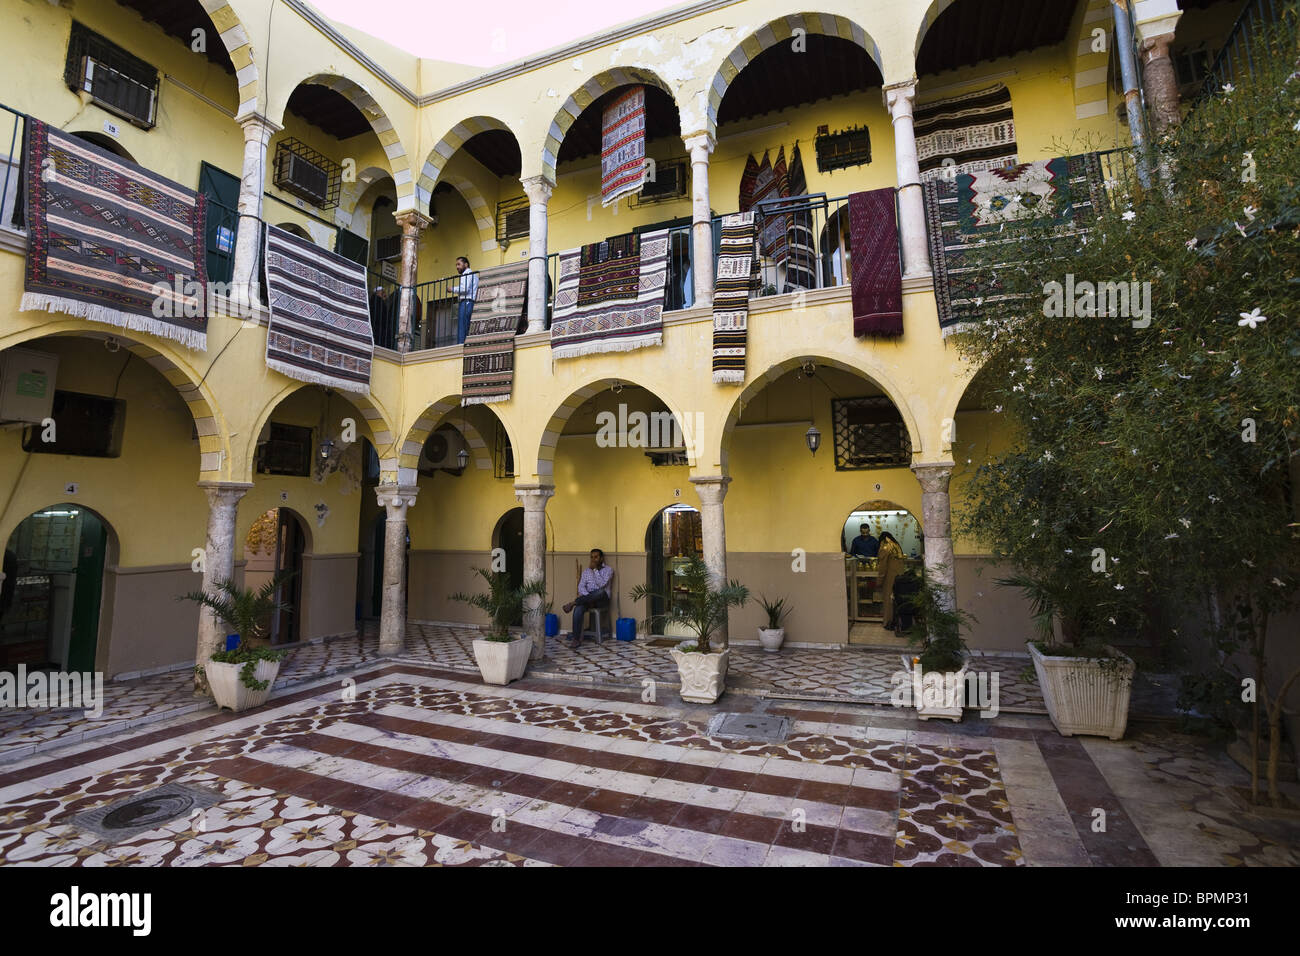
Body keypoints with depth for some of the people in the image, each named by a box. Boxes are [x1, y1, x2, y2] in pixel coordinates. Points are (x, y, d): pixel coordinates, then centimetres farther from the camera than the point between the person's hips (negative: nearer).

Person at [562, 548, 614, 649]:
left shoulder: (608, 569, 3)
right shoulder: (586, 570, 15)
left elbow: (602, 584, -14)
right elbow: (581, 586, 4)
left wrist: (595, 570, -13)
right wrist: (588, 597, -15)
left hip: (602, 600, -3)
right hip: (587, 598, 3)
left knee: (601, 592, -40)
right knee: (578, 609, -32)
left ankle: (573, 602, -30)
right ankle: (576, 638, -30)